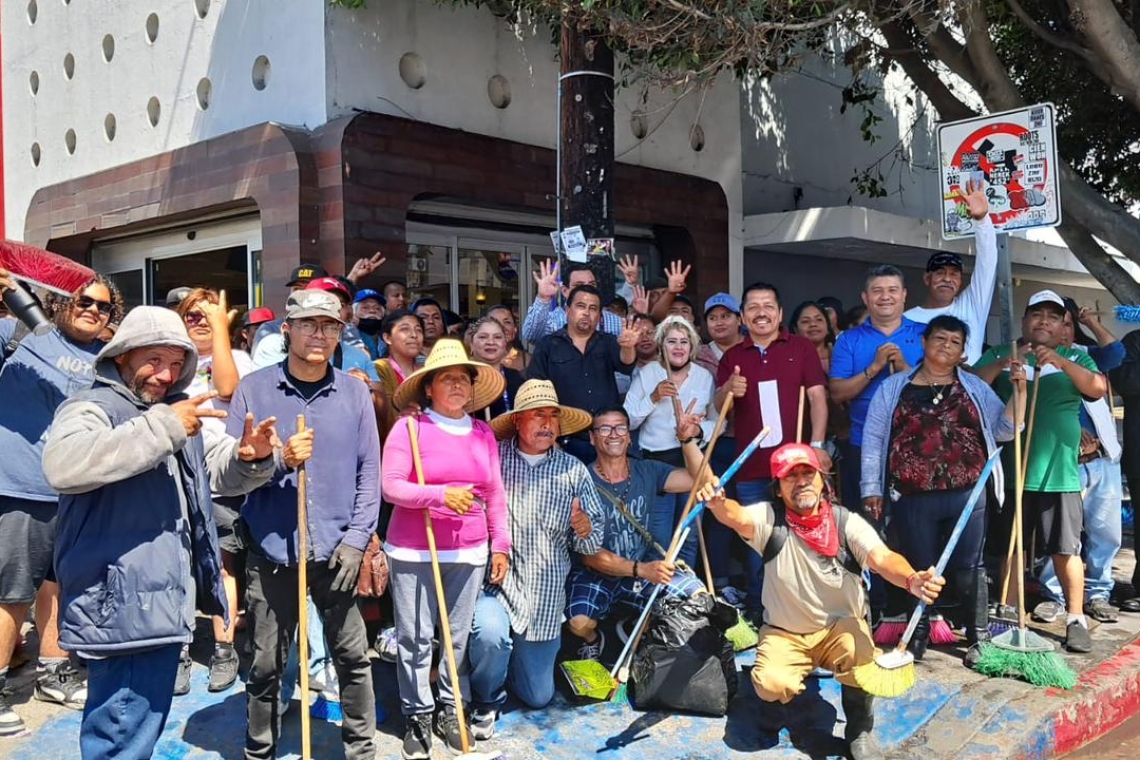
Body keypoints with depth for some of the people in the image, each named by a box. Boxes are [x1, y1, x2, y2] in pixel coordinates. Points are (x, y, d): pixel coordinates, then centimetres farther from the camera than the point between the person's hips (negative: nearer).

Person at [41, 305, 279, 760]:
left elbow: (213, 474, 25)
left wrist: (249, 458, 2)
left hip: (162, 602, 9)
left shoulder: (173, 411, 17)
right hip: (121, 608, -9)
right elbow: (62, 466, -33)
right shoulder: (91, 409, -11)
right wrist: (161, 428, -33)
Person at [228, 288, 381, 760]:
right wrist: (279, 460, -19)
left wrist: (355, 541, -4)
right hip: (271, 552, -1)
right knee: (266, 666, 10)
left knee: (353, 658, 8)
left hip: (337, 553, 1)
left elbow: (369, 473, 4)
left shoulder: (354, 392, 4)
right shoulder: (254, 389, 0)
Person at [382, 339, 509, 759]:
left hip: (469, 552, 4)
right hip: (413, 552, -3)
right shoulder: (408, 427, -6)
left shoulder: (484, 433, 8)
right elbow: (391, 486, -11)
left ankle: (450, 712, 26)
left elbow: (495, 494, 12)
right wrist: (441, 495, -23)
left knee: (460, 637, 10)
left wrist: (500, 544, 10)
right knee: (415, 638, 3)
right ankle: (417, 717, 18)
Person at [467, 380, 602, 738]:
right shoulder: (491, 458, -6)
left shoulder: (574, 471, 2)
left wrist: (585, 529, -19)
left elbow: (593, 544, 3)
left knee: (538, 696, 10)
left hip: (545, 595, 3)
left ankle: (510, 653, 44)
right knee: (489, 634, -34)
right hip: (495, 581, -3)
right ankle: (486, 702, -1)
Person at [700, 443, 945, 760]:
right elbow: (738, 517, -34)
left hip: (840, 626, 0)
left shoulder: (846, 522, -12)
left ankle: (859, 731, -1)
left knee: (862, 657, -32)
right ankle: (791, 686, 14)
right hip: (784, 632, 0)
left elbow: (883, 558, -27)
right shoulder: (770, 518, -13)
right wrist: (718, 503, -60)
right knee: (771, 684, -27)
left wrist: (911, 580, -51)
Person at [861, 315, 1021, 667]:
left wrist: (1018, 393, -4)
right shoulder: (893, 388, 6)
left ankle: (978, 637, 19)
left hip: (967, 495, 1)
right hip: (912, 498, 0)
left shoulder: (975, 388, 11)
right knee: (918, 569, 9)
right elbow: (873, 437, 5)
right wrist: (871, 489, 0)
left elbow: (1003, 430, 10)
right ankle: (918, 635, 25)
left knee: (969, 568, 6)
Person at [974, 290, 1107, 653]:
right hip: (1010, 470, 1)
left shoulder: (1075, 358, 9)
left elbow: (1098, 389, -9)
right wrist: (1002, 364, -17)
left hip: (1059, 472, 0)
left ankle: (1076, 620, 16)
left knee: (1065, 550, 3)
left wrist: (1061, 361, -22)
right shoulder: (1000, 354, 9)